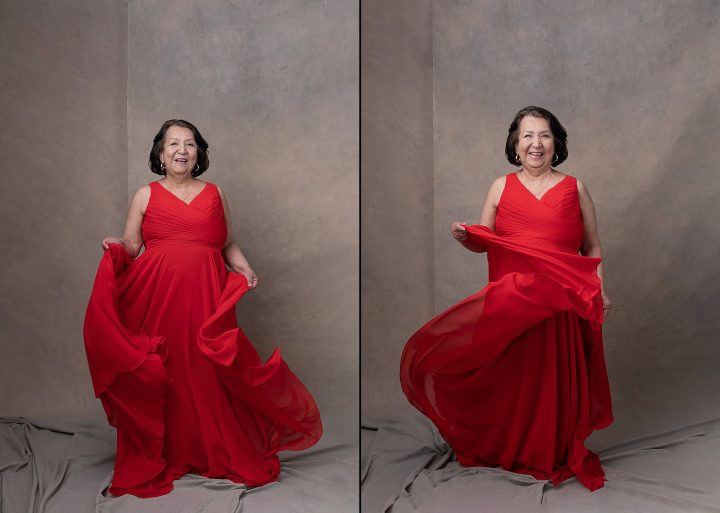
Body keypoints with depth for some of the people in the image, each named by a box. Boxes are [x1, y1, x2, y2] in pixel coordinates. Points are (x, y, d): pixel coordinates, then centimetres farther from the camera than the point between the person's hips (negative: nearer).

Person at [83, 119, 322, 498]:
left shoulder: (214, 194, 14)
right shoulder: (145, 195, 10)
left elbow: (228, 244, 18)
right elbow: (130, 248, 10)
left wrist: (245, 269, 2)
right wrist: (116, 248, -11)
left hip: (205, 297, 1)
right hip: (156, 298, 0)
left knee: (208, 376, 0)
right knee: (160, 378, 0)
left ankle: (223, 454, 15)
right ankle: (156, 457, 17)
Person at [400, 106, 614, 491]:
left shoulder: (575, 189, 6)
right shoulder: (501, 187, 7)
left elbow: (593, 247, 10)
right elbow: (482, 243, 9)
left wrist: (600, 288, -4)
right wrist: (464, 238, -13)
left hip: (559, 303, 0)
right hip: (507, 303, 1)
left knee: (553, 382, 5)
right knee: (508, 379, 6)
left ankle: (553, 453, 26)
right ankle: (505, 448, 27)